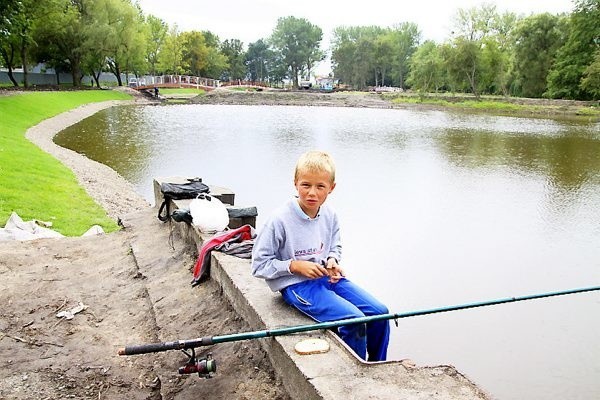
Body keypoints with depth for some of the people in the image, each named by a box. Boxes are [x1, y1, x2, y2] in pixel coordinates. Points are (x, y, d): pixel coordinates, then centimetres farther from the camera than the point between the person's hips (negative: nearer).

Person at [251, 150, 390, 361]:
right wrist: (296, 266, -19)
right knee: (355, 320, -22)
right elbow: (259, 265, -11)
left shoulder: (329, 215, 1)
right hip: (296, 285, -6)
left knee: (379, 312, -4)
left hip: (327, 278, 7)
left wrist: (332, 261, -3)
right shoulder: (279, 220, -17)